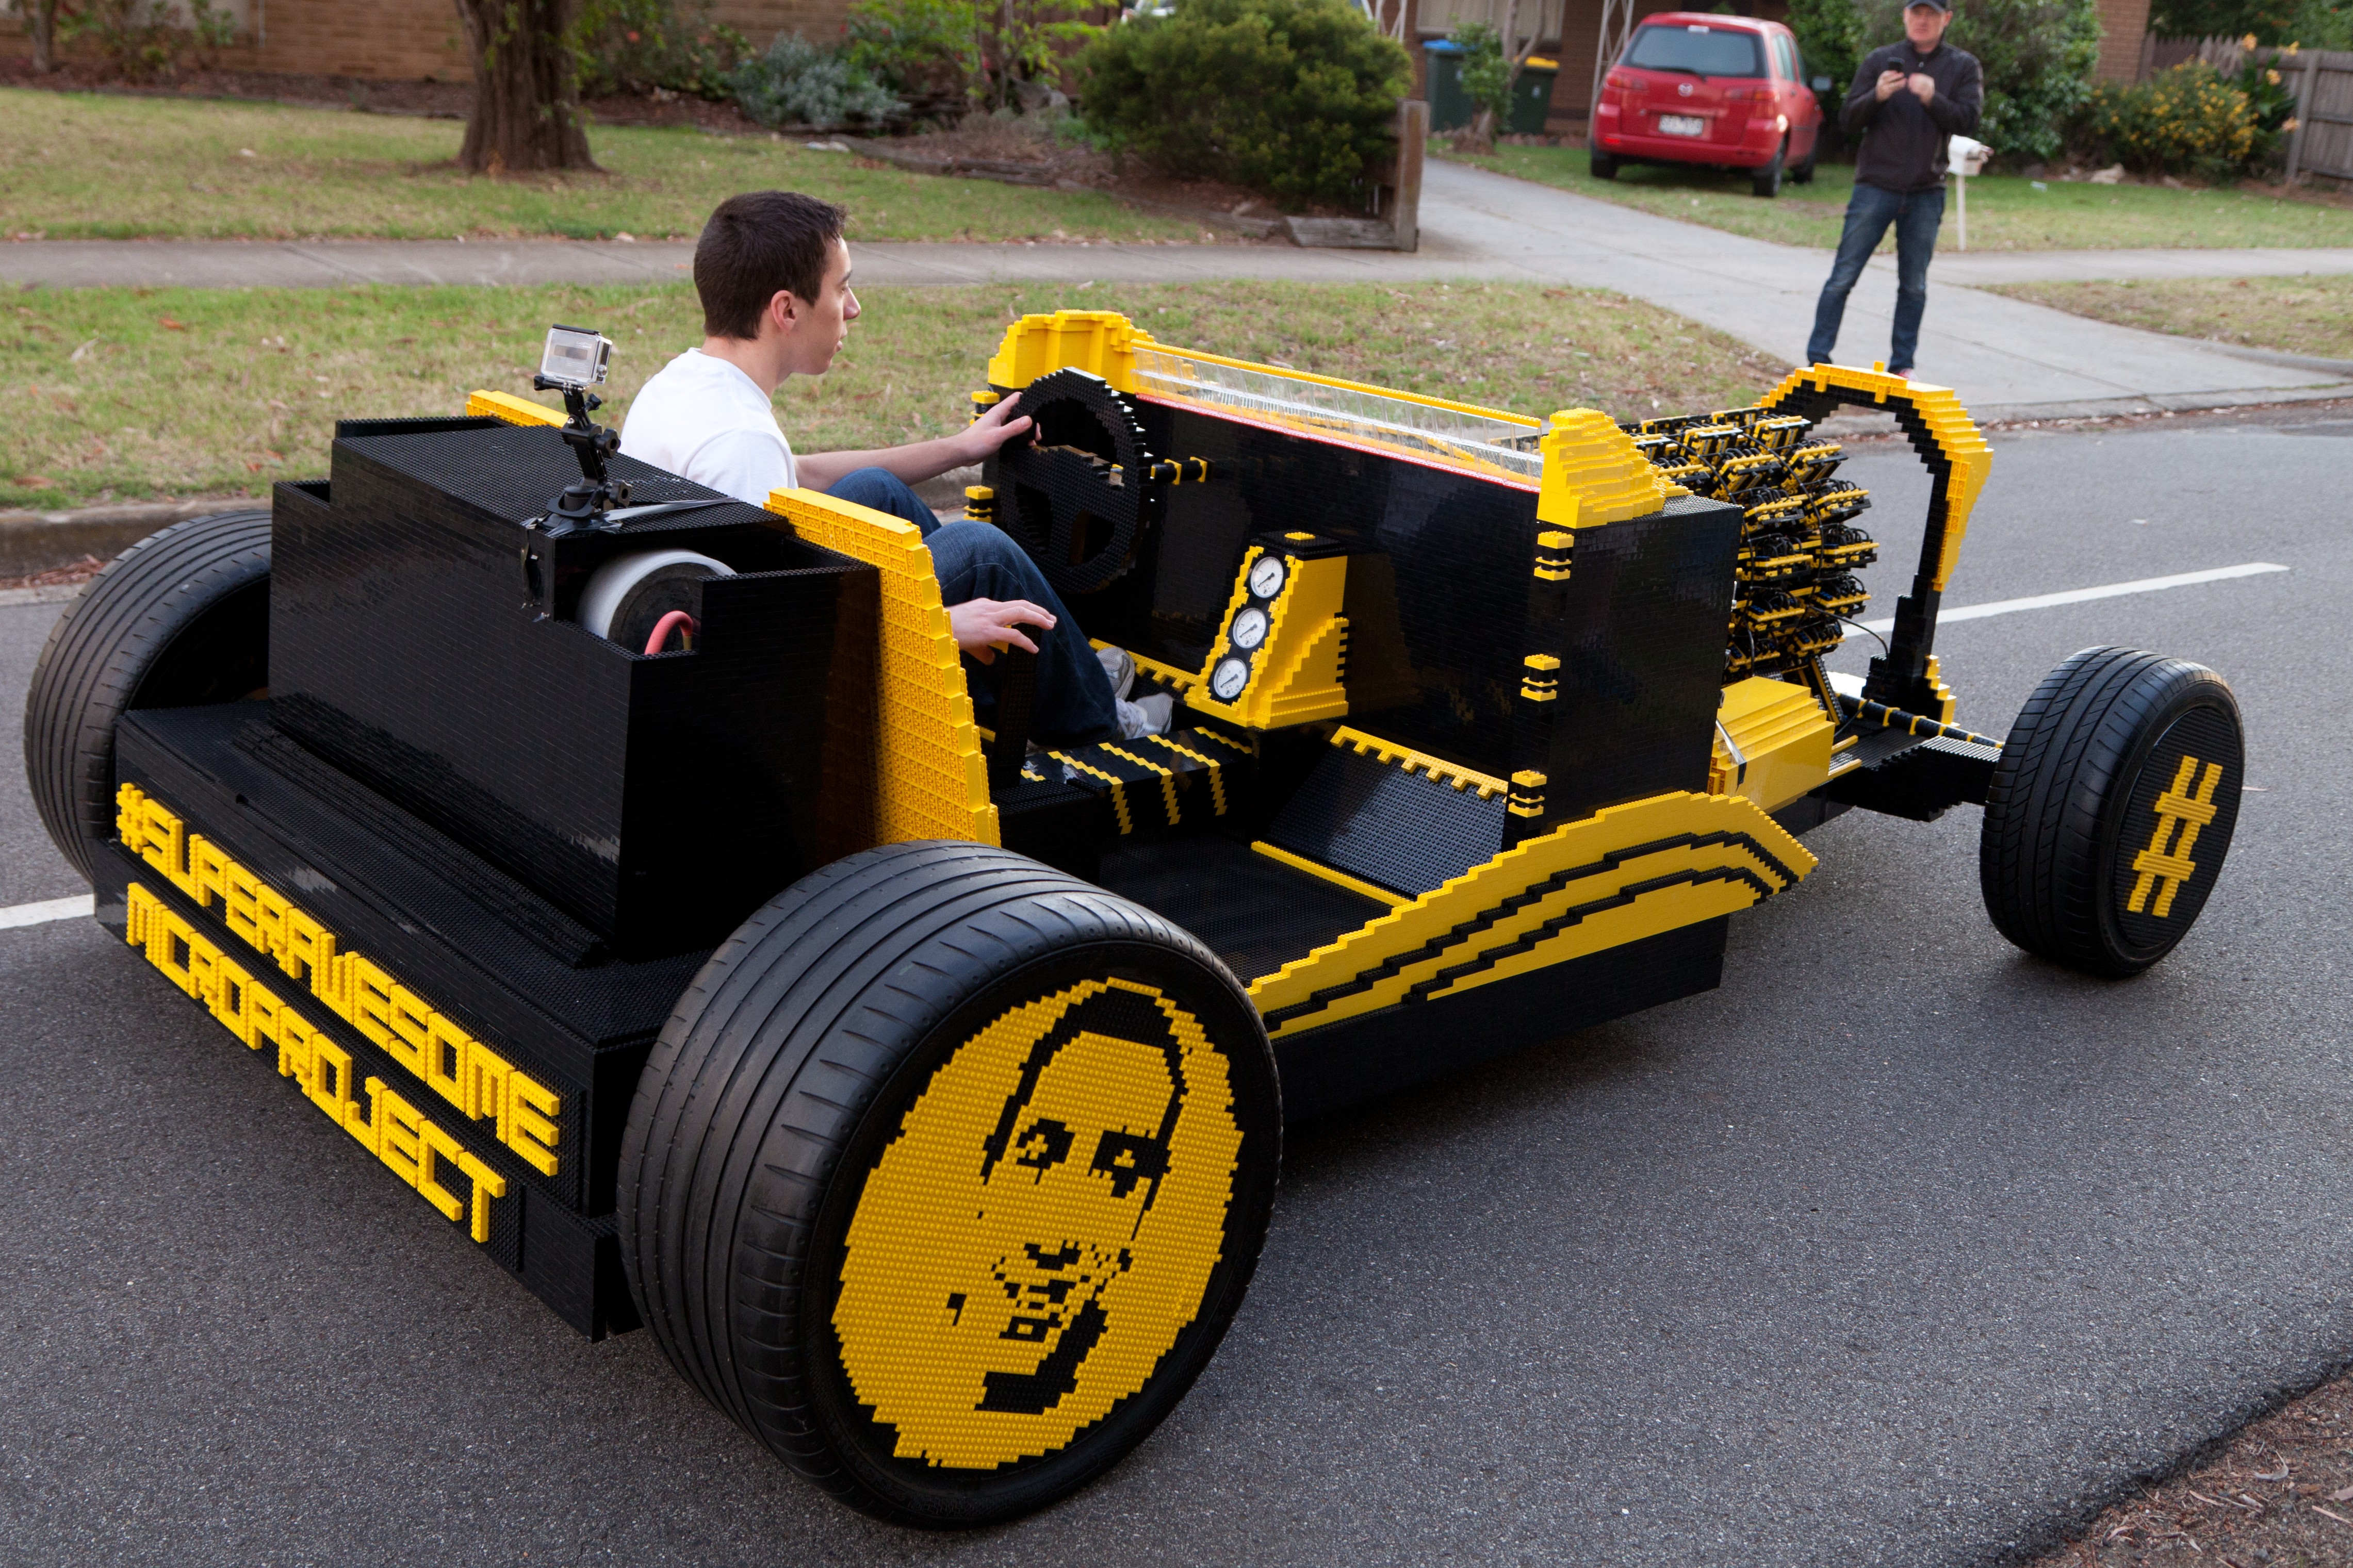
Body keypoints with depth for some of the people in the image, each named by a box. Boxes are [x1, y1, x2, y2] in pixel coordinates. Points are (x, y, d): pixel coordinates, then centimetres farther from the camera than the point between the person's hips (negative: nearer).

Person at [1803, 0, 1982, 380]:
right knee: (1843, 277, -6)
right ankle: (1817, 359, -2)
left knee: (1914, 285, 6)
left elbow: (1967, 121, -6)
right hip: (1876, 187, -1)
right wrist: (1877, 96, -18)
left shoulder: (1963, 67, 7)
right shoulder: (1880, 60, 6)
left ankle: (1902, 366, 14)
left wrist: (1933, 99, -23)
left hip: (1926, 193, 1)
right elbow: (1847, 121, 1)